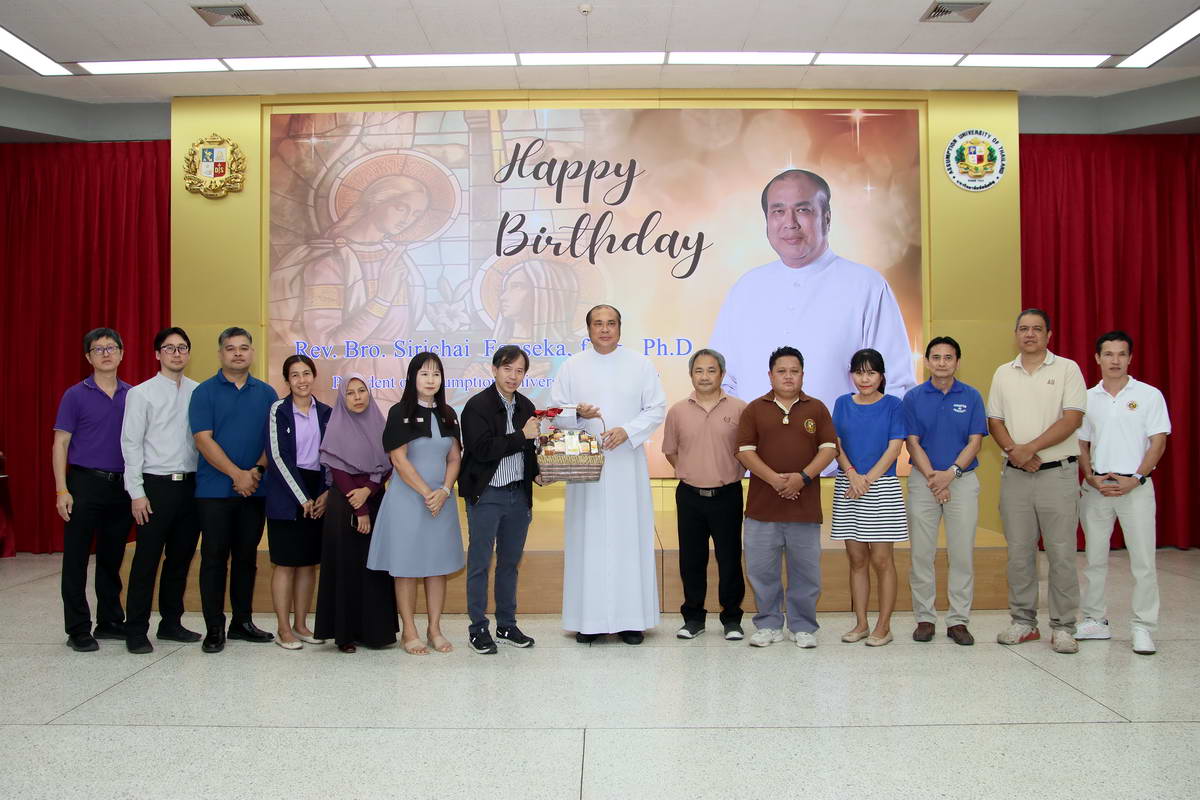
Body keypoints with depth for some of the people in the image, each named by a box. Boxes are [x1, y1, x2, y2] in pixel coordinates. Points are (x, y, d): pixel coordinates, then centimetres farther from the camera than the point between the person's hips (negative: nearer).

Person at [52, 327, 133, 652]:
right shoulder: (76, 395, -1)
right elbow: (60, 444, -3)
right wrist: (62, 490, -11)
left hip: (121, 487, 3)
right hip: (85, 483, -3)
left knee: (112, 558, 12)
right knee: (76, 559, 1)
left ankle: (110, 621, 23)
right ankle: (78, 629, 9)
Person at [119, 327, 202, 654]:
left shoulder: (199, 392, 5)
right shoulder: (141, 394, -2)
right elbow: (131, 444, -4)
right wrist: (137, 493, -8)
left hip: (190, 483, 3)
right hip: (156, 484, -3)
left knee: (181, 557, 12)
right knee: (147, 560, 1)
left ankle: (171, 622, 25)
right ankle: (136, 630, 12)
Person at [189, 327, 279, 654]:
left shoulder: (266, 393, 10)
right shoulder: (205, 392, 1)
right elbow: (203, 439, -8)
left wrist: (258, 470, -9)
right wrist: (237, 474, -14)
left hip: (255, 489, 3)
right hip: (215, 489, -3)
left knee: (247, 556, 9)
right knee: (214, 557, 0)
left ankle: (243, 621, 20)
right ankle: (214, 628, 7)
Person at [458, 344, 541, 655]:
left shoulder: (526, 406, 9)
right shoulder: (477, 406, -10)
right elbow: (483, 448, -21)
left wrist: (537, 471, 0)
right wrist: (522, 436, -22)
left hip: (519, 495, 6)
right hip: (486, 495, -6)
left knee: (510, 562, 14)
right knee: (479, 563, 4)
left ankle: (507, 625, 25)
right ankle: (478, 628, 15)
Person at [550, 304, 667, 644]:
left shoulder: (641, 365, 8)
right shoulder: (572, 366, 9)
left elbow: (657, 408, 5)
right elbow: (555, 408, 10)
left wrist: (626, 431, -11)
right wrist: (577, 413, -12)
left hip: (627, 463, 0)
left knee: (630, 536, 0)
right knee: (587, 537, -1)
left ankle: (631, 618, 7)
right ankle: (589, 619, 6)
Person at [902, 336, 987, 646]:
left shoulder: (971, 396, 4)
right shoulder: (914, 397, 3)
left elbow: (975, 441, -1)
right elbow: (913, 443, 0)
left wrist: (950, 473, -14)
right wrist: (932, 476, -11)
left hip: (962, 479, 0)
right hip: (923, 480, 0)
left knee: (962, 553, 1)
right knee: (921, 553, 1)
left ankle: (958, 620, 10)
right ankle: (924, 618, 11)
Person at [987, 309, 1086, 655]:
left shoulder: (1067, 369, 0)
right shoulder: (1003, 374, 12)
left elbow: (1071, 419, -9)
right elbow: (994, 421, 9)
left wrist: (1029, 448, -14)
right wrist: (1014, 452, -8)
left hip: (1057, 473, -3)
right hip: (1015, 474, 3)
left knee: (1061, 553, -1)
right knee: (1019, 552, 7)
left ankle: (1063, 627, 8)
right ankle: (1024, 622, 17)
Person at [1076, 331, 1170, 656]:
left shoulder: (1149, 395, 0)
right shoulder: (1087, 398, 7)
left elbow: (1158, 443, -3)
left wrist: (1135, 479, -13)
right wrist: (1092, 478, -5)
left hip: (1135, 487, -3)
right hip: (1095, 488, 3)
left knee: (1142, 560, -3)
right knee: (1095, 559, 9)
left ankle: (1143, 628, 6)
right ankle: (1095, 621, 20)